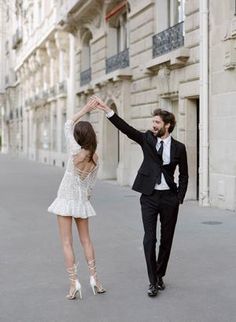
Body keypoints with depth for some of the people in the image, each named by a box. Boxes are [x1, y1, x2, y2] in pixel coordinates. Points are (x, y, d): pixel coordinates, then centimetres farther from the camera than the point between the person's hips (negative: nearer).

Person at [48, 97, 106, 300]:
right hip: (82, 201, 5)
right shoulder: (95, 158, -3)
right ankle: (94, 278, 17)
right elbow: (92, 184, 7)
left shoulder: (76, 152, -17)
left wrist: (85, 110, 0)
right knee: (86, 240, 17)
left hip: (66, 200, -5)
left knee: (67, 243, 2)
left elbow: (68, 125, -4)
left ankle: (74, 282, -1)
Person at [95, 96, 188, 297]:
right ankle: (153, 282, 2)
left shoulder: (179, 148, 1)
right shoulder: (147, 139, 3)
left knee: (166, 239, 9)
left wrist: (180, 199, -1)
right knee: (149, 239, -5)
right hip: (149, 197, 0)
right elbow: (126, 128, -8)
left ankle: (160, 275, 27)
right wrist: (107, 110, -18)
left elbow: (184, 175, 7)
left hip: (169, 198, 0)